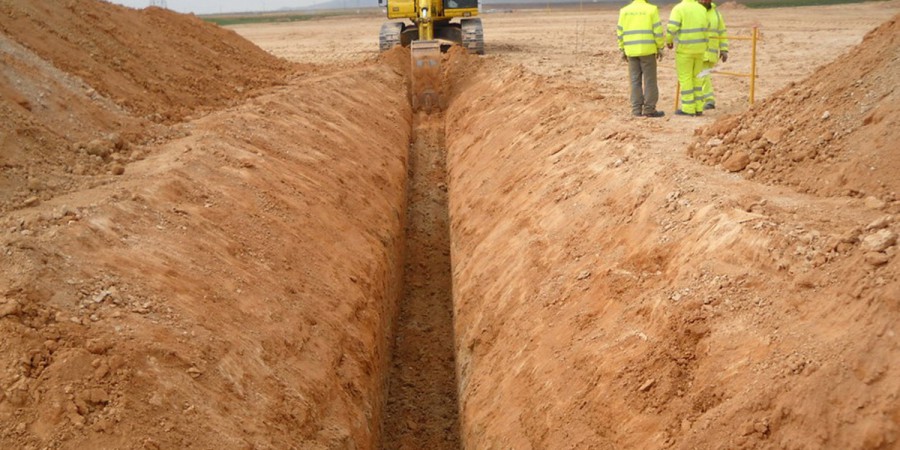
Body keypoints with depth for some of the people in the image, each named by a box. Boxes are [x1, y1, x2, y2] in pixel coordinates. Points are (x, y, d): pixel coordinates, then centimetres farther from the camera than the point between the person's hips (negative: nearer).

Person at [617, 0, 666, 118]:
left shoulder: (624, 10, 4)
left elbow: (620, 32, 4)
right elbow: (658, 30, -8)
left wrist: (623, 50, 11)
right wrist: (660, 48, -1)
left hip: (631, 50, 3)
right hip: (647, 50, -3)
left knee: (635, 81, 8)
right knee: (649, 80, 2)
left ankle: (637, 109, 6)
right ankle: (649, 109, 1)